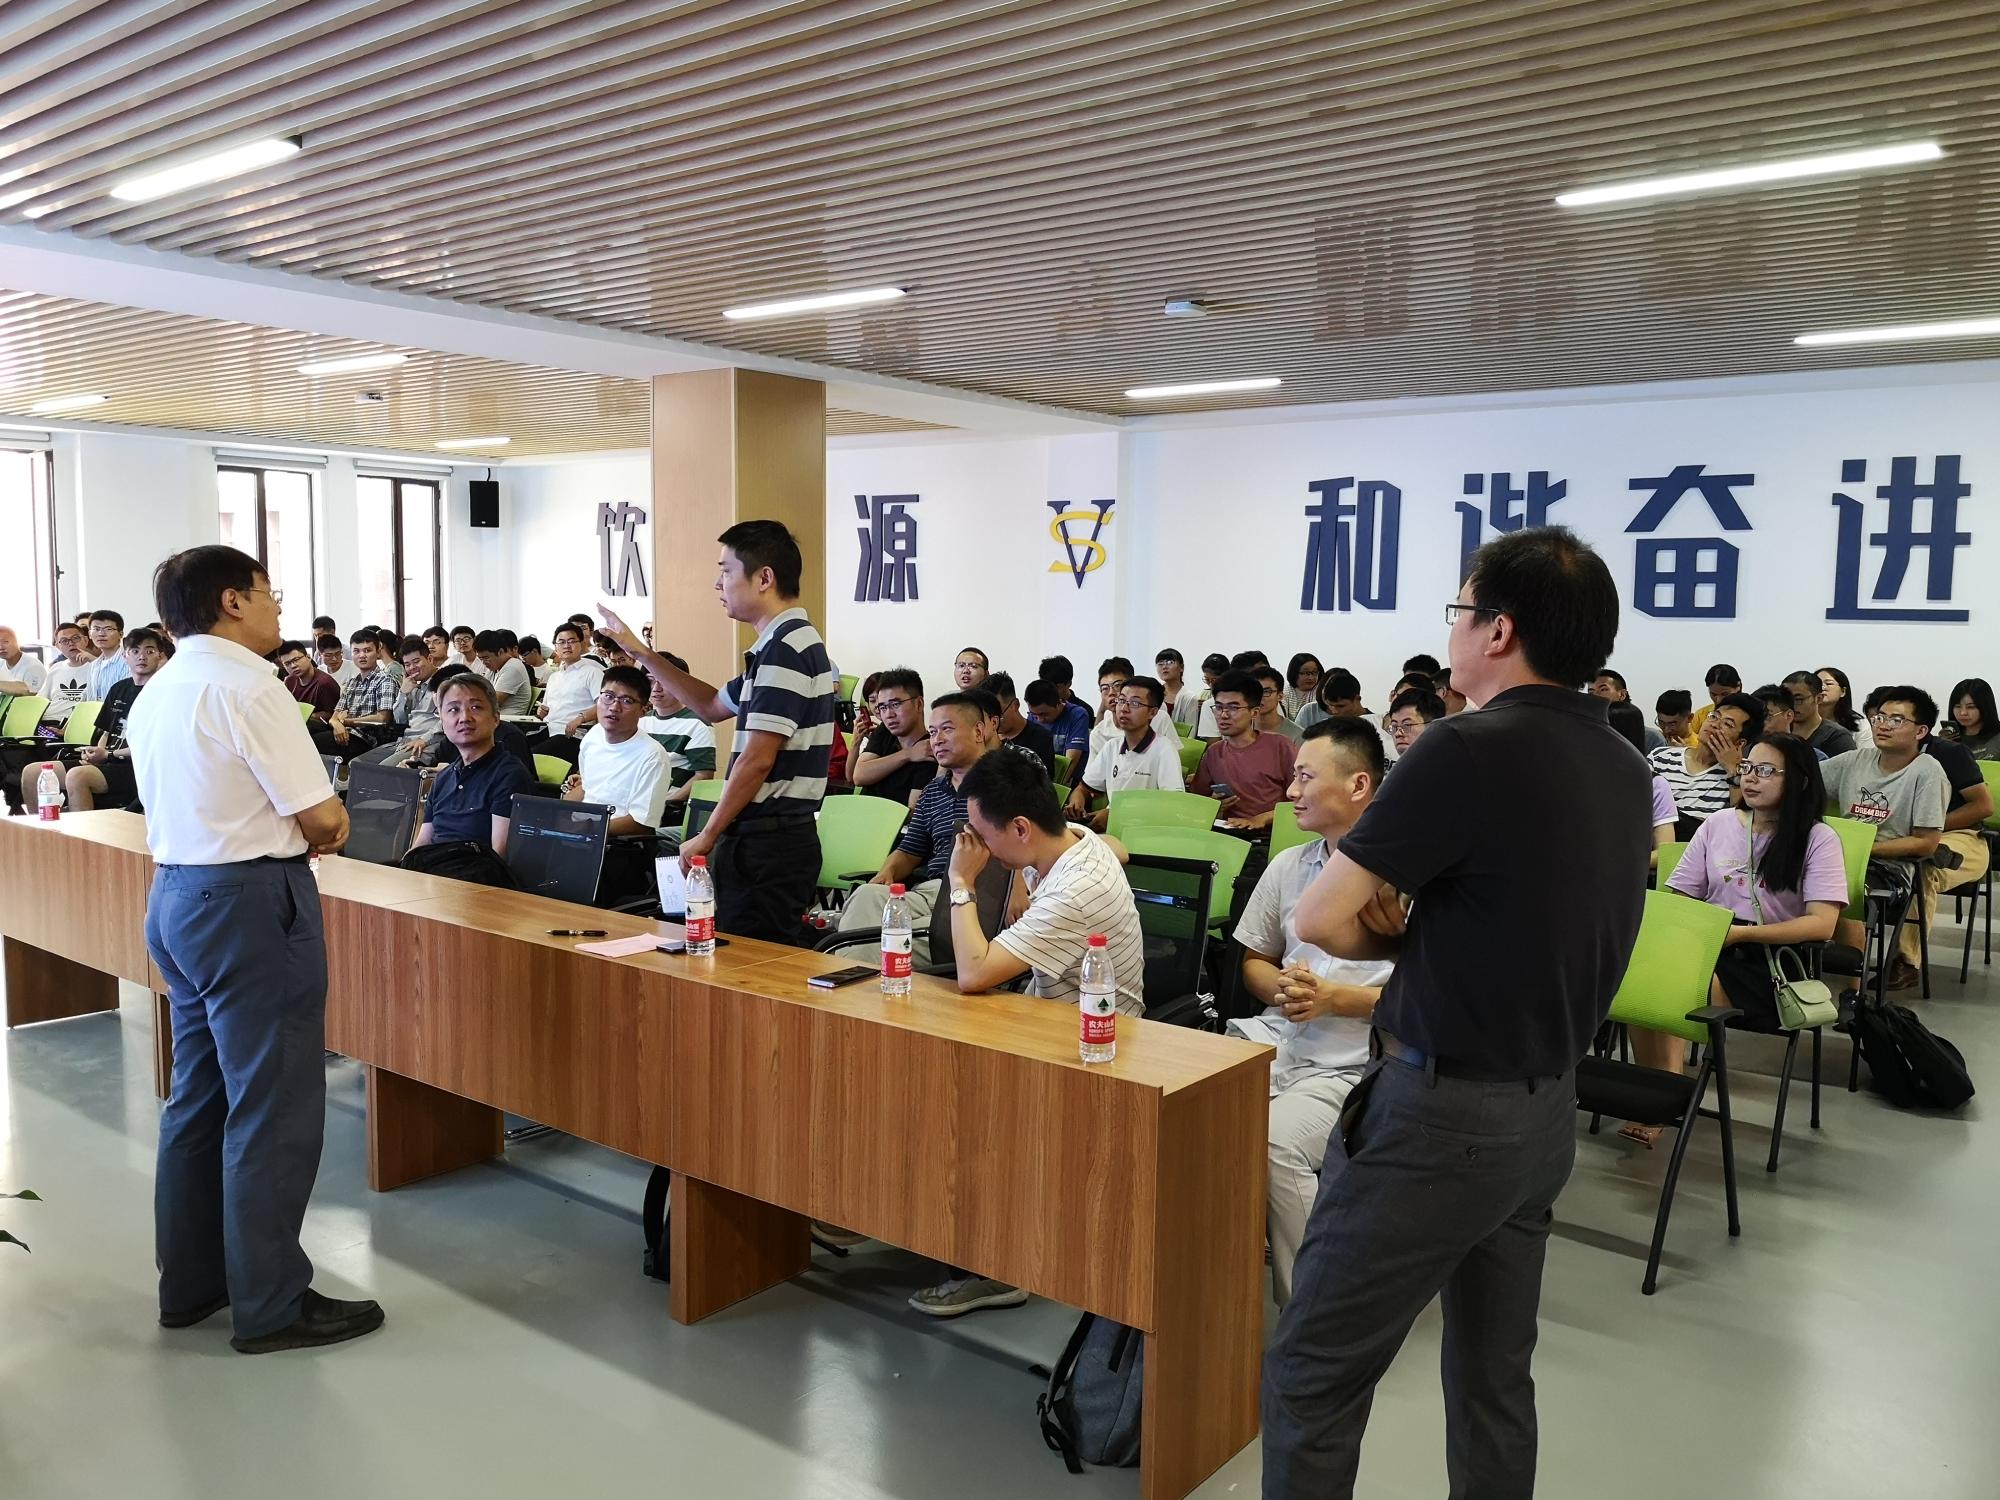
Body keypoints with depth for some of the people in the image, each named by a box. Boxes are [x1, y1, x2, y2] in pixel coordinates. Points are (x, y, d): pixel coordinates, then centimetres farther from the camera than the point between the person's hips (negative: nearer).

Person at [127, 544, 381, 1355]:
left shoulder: (156, 694, 12)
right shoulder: (247, 687, -16)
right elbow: (324, 818, -17)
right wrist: (318, 829, 3)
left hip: (177, 894, 10)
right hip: (250, 904, -10)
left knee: (199, 1097, 18)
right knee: (273, 1108, -1)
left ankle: (190, 1282, 29)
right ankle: (270, 1304, 8)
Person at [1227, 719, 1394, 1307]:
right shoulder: (1288, 866, 16)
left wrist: (1335, 998, -13)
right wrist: (1282, 987, 1)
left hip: (1352, 1061, -5)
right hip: (1273, 1037, 6)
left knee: (1275, 1142, -31)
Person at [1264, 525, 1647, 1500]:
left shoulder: (1471, 750, -20)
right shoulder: (1622, 769, 6)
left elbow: (1320, 918, -18)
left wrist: (1402, 938, 1)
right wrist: (1429, 932, 0)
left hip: (1442, 1114, -8)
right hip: (1548, 1109, 9)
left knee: (1313, 1374, 4)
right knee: (1494, 1376, 20)